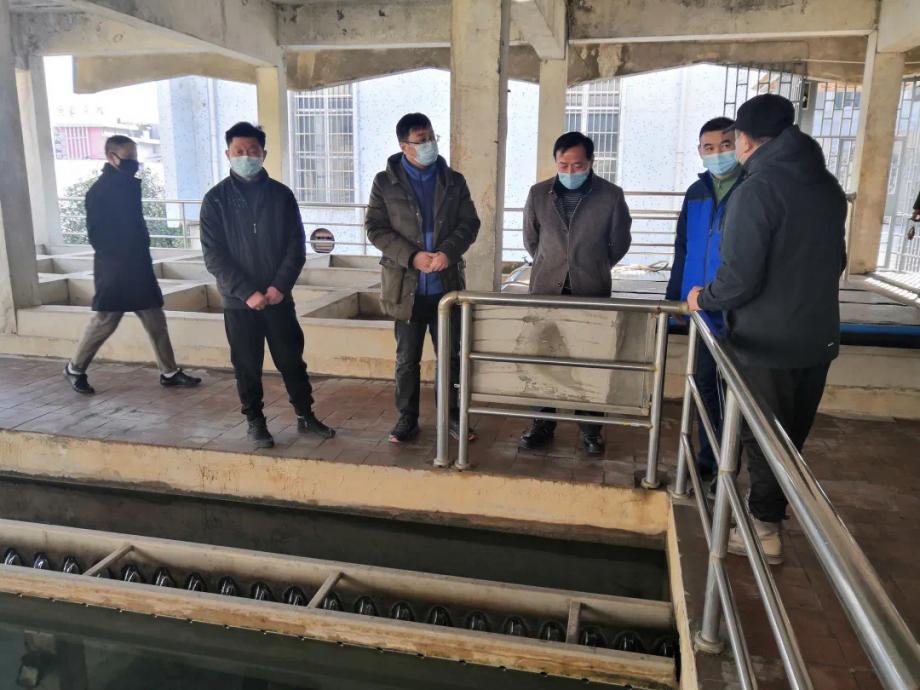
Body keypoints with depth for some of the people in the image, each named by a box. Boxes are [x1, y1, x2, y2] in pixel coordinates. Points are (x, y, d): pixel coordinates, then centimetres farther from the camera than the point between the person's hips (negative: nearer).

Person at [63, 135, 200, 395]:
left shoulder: (129, 185, 12)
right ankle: (74, 369, 20)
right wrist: (120, 256, -10)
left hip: (138, 268, 7)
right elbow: (97, 236, -12)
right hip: (112, 270, -7)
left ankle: (169, 372, 10)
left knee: (156, 321, 5)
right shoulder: (99, 191, -10)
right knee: (104, 322, 1)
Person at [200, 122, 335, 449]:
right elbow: (214, 255, -7)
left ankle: (305, 415, 24)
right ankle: (255, 421, 24)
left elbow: (296, 245, 0)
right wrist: (246, 292, -16)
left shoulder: (281, 194, 2)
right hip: (239, 301, -1)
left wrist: (279, 286, -12)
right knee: (247, 366, 8)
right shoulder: (216, 199, -2)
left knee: (292, 359, 9)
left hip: (279, 297, 1)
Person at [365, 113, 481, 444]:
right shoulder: (385, 182, 1)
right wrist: (412, 256, -16)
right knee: (407, 359, 8)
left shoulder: (454, 181, 7)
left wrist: (447, 252, -15)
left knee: (451, 356, 9)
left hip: (447, 284, 2)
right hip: (406, 286, -2)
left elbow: (469, 224, 4)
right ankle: (407, 419, 21)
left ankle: (451, 415, 24)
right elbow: (375, 228, -4)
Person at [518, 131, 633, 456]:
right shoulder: (538, 194, 1)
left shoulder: (611, 195, -4)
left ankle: (590, 429, 18)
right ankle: (543, 425, 19)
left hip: (592, 292, -1)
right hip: (546, 289, 2)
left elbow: (619, 242, 8)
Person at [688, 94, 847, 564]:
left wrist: (703, 299, -4)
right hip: (819, 335, 7)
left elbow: (739, 278, -23)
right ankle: (772, 510, 36)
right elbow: (836, 261, 17)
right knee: (792, 434, 19)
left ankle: (765, 529, 21)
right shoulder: (828, 186, 7)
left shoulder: (756, 189, -19)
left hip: (767, 341, -7)